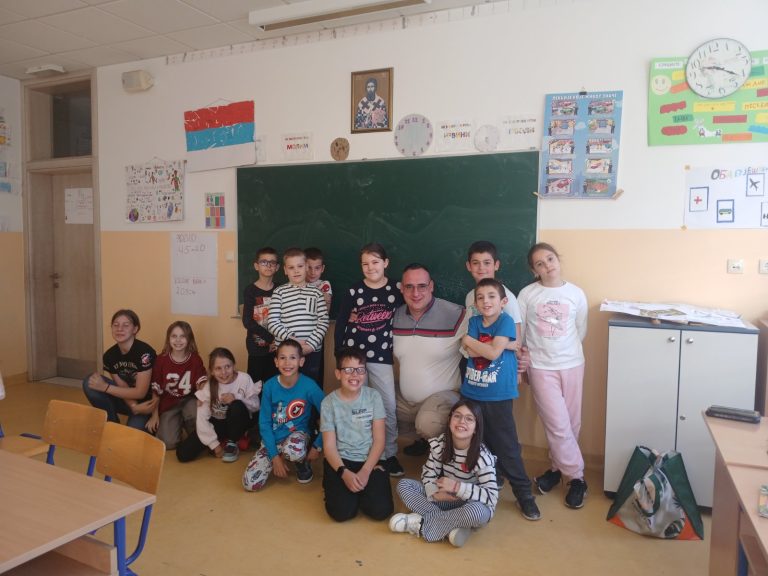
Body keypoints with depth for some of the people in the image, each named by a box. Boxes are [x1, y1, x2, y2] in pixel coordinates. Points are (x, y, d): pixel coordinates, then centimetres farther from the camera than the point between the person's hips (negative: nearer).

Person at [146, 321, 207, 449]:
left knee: (198, 413, -36)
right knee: (168, 443, -18)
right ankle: (177, 423, 17)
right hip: (168, 403, 0)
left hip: (189, 400, 0)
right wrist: (154, 415, 0)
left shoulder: (195, 359, -8)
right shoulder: (161, 359, -8)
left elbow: (202, 383, -7)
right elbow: (156, 390, -1)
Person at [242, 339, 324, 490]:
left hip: (297, 434, -3)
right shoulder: (270, 386, -11)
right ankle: (283, 455, 17)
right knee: (250, 483, -11)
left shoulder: (309, 385, -18)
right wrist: (275, 456, -10)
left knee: (293, 449, -40)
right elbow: (264, 423, -5)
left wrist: (318, 446, -14)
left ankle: (303, 463, -2)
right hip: (273, 439, 3)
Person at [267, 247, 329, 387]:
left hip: (313, 351, 1)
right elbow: (272, 322, -5)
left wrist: (311, 344, -11)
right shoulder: (279, 292, 2)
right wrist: (292, 339, -15)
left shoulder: (316, 292, 7)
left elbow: (323, 321, 1)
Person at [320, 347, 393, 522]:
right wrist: (344, 473, -21)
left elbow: (379, 440, -4)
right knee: (342, 511, -21)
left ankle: (359, 486, 11)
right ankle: (335, 487, 12)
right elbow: (329, 446, -5)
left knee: (380, 510, -19)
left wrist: (365, 471, -16)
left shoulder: (373, 396, -3)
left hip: (371, 460, 1)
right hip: (341, 460, -1)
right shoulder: (329, 402, -4)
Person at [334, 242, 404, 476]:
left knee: (388, 406, -1)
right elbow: (340, 325, 1)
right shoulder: (353, 292, -3)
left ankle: (389, 453, 15)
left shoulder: (396, 289, -3)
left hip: (381, 357, 0)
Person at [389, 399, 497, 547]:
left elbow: (492, 496, -25)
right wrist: (434, 492, -25)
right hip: (445, 498, 4)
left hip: (470, 504, -4)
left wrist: (457, 487, -32)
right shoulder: (440, 444, -10)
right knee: (404, 485, -13)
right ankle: (450, 525, -25)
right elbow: (428, 474, -3)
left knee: (477, 511, -40)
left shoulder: (483, 456, -22)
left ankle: (421, 522, -20)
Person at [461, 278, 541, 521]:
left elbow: (493, 352, -20)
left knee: (506, 446, 0)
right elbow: (471, 352, -11)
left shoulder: (506, 321, -9)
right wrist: (505, 344, -15)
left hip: (498, 397, -4)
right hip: (471, 393, 5)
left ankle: (524, 494, 15)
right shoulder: (474, 321, 4)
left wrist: (469, 340, -8)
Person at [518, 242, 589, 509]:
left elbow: (581, 330, 10)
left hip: (572, 365, 2)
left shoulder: (576, 294, -1)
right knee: (559, 425, -3)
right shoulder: (527, 294, -6)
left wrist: (565, 351, 12)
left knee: (571, 424, 10)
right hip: (541, 368, -2)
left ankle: (558, 467, 30)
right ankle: (577, 478, 12)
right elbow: (517, 333, 1)